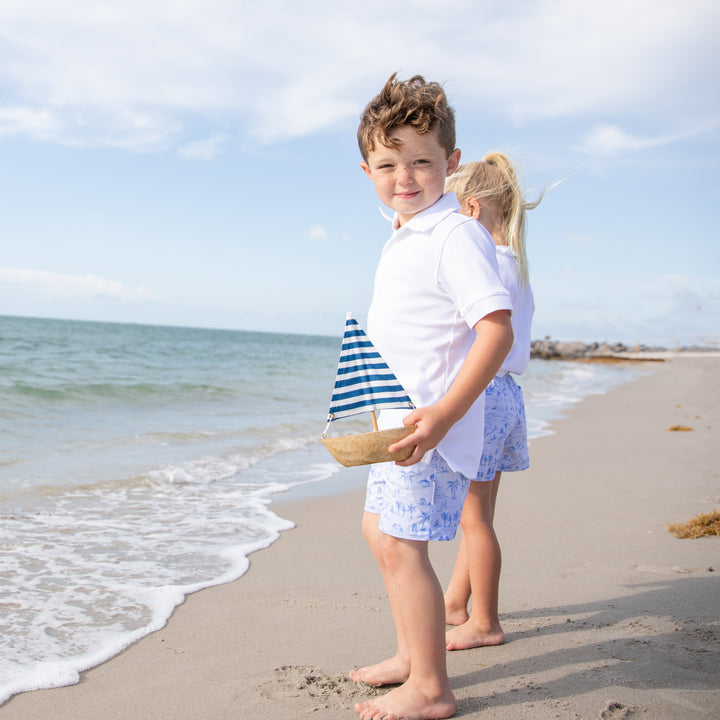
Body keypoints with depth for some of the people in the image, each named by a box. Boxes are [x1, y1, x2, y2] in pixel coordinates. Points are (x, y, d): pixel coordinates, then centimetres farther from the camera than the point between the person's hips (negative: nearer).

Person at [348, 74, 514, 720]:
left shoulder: (456, 234, -17)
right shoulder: (403, 239, 13)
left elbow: (497, 330, -24)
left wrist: (443, 414, -31)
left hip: (432, 424, -10)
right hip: (398, 420, 11)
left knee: (402, 544, -7)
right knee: (380, 530, 19)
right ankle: (411, 655, 33)